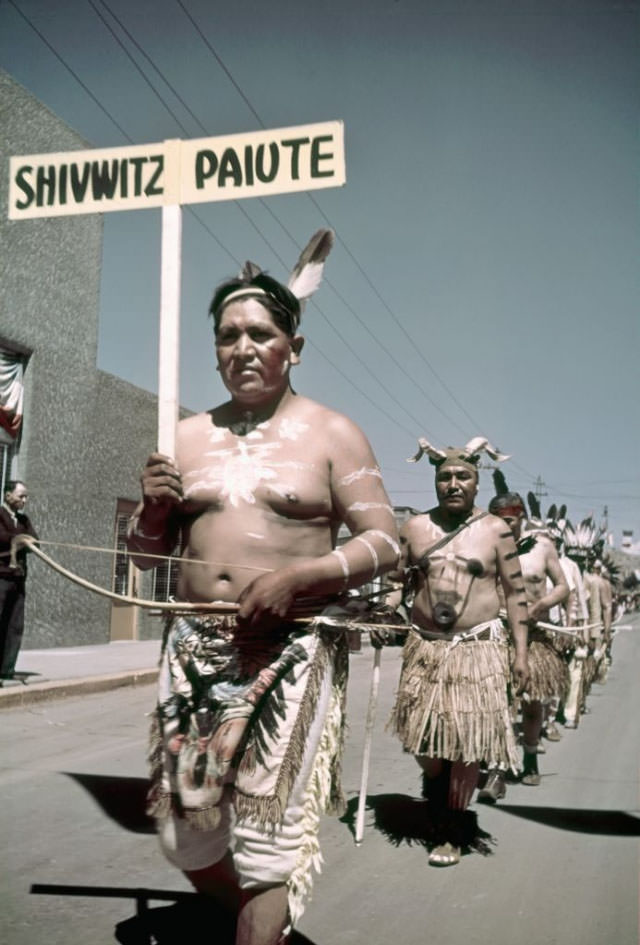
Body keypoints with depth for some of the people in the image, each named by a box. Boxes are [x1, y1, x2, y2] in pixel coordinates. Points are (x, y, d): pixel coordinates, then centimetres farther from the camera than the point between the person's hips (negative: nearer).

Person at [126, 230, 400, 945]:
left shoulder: (331, 434, 0)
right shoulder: (187, 436, 11)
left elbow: (384, 544, -5)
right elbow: (146, 553, 16)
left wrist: (296, 576, -20)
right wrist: (153, 508, -7)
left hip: (291, 653, -4)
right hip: (195, 648, 5)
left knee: (267, 831, -5)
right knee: (185, 829, 12)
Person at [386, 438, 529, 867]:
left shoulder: (496, 530, -1)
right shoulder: (415, 527, 5)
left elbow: (516, 593, 1)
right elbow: (398, 581, 11)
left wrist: (521, 652, -3)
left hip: (478, 649, -2)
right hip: (425, 647, 3)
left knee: (465, 747, 0)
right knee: (426, 745, 8)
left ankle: (452, 833, 19)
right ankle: (442, 811, 38)